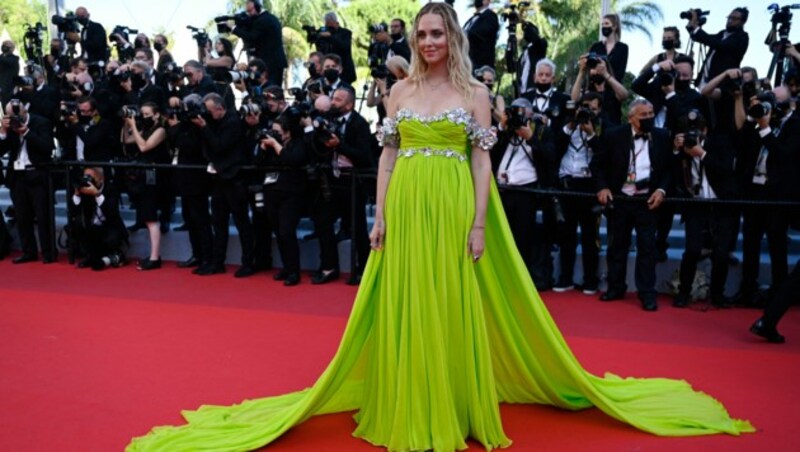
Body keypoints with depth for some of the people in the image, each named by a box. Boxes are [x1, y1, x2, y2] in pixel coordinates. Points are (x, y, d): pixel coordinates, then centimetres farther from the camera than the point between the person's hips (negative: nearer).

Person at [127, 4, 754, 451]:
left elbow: (482, 161, 0)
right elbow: (387, 156, 9)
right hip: (405, 210, 3)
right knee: (402, 311, 5)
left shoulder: (474, 92, 4)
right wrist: (379, 216, 1)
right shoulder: (400, 91, 11)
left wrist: (478, 224, -8)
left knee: (453, 311, 3)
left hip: (453, 211, -2)